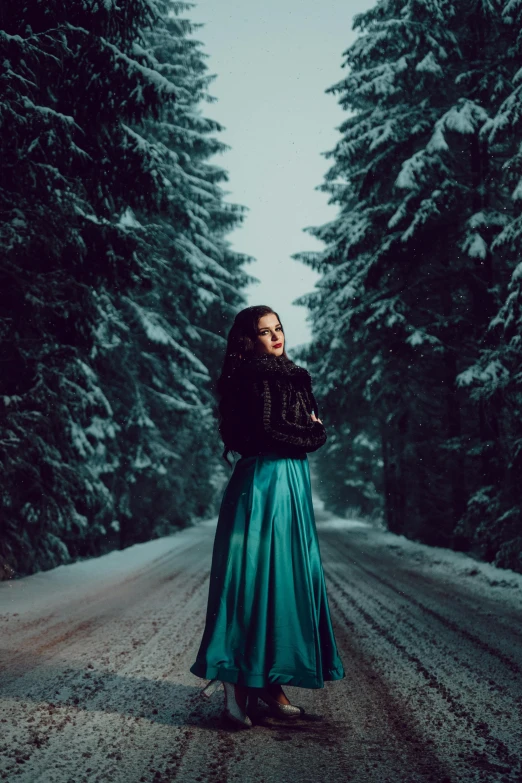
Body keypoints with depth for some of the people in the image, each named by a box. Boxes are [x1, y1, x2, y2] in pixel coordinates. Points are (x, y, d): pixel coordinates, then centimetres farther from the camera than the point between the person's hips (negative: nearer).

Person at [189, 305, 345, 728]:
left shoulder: (294, 376, 19)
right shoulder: (255, 375, -8)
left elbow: (318, 432, 17)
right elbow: (267, 431, -17)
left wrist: (308, 430, -3)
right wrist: (306, 433, -2)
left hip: (292, 487, 9)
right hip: (262, 484, -9)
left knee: (289, 579, 7)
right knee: (260, 578, -8)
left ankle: (269, 681, 13)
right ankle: (241, 686, -3)